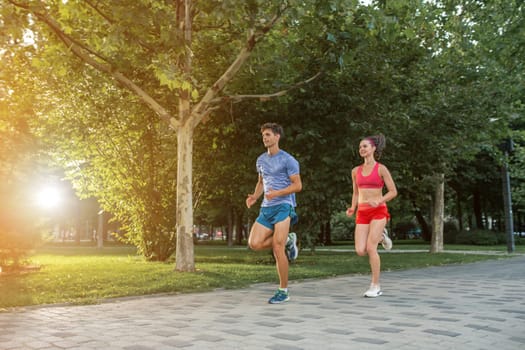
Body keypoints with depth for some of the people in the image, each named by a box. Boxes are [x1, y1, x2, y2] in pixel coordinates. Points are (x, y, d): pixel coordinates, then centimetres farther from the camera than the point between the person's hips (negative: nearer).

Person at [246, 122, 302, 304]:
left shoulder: (287, 160, -4)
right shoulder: (261, 160, 15)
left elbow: (298, 185, -6)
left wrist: (276, 193, -19)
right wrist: (254, 197, 7)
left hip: (283, 206, -6)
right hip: (266, 208, 6)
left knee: (277, 249, -12)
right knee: (254, 243, -9)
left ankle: (283, 291, 1)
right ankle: (287, 240, 15)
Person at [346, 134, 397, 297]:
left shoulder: (381, 169, -3)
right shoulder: (356, 171, 10)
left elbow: (393, 192, -2)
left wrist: (378, 201, -18)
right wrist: (352, 208, 2)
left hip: (378, 211, -4)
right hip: (362, 213, 5)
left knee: (370, 248, -16)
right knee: (360, 251, -6)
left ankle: (375, 286, -1)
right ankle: (380, 236, 27)